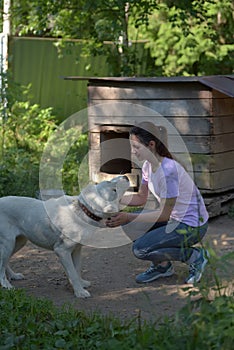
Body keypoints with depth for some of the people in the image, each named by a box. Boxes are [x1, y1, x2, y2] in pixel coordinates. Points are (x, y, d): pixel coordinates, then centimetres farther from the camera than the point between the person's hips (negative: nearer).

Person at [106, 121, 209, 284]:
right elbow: (141, 198, 9)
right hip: (173, 218, 9)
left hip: (192, 226, -9)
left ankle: (195, 256, -3)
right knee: (127, 222, -1)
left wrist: (129, 218, -26)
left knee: (140, 249, -19)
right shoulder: (148, 166, -1)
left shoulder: (168, 170, -28)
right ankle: (162, 266, 11)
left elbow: (164, 214, -24)